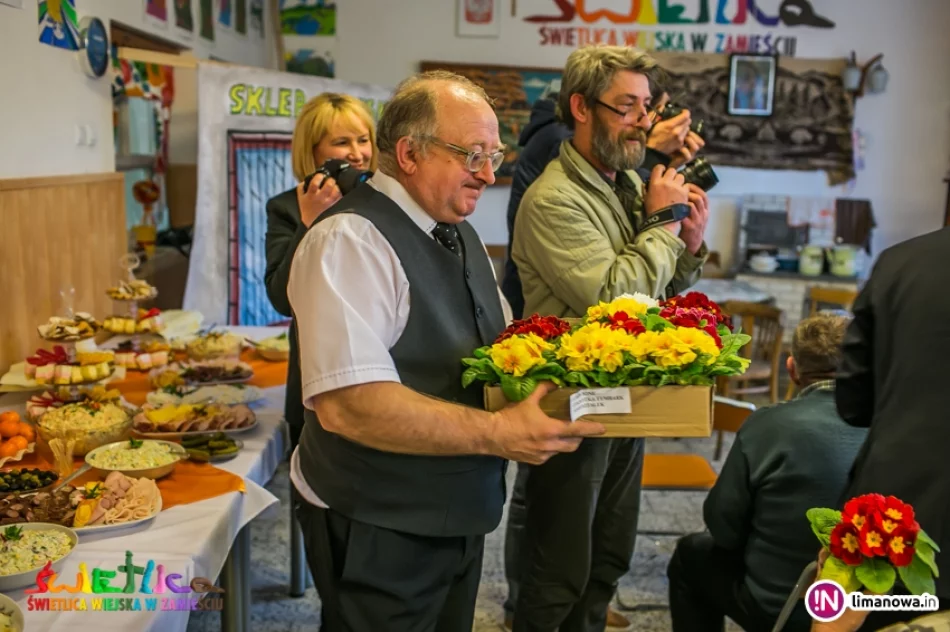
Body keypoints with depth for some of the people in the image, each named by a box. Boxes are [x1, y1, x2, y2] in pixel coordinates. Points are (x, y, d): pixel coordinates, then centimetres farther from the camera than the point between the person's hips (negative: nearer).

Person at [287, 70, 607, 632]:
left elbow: (495, 340, 17)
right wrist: (496, 433, -33)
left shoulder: (458, 232, 7)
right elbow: (344, 404, -31)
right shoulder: (350, 241, -22)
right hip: (379, 533, -8)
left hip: (458, 514, 9)